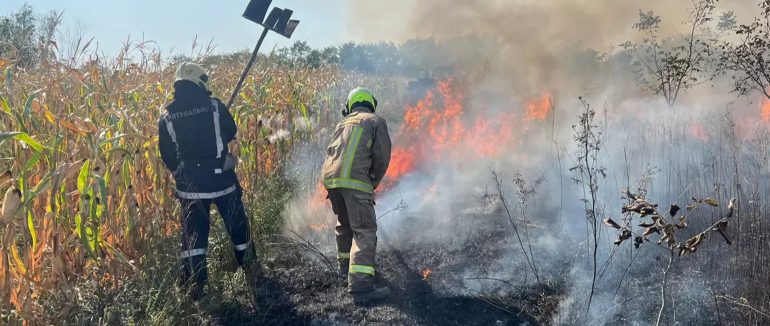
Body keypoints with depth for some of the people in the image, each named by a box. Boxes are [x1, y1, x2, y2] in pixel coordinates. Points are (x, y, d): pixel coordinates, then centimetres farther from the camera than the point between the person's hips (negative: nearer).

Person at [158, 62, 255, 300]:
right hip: (221, 178, -1)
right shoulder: (214, 106, -9)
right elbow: (231, 133, 5)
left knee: (193, 232, 9)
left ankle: (195, 284, 8)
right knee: (236, 223, 18)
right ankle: (249, 265, 35)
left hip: (189, 183, 1)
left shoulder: (167, 117, -2)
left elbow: (167, 155, 3)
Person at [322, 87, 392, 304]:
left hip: (330, 177, 6)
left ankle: (345, 267, 40)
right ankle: (360, 285, -19)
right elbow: (382, 156, 2)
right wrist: (373, 183, 16)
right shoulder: (376, 122, 11)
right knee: (364, 230, -8)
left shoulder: (343, 123, 27)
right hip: (355, 180, -6)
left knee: (345, 224, 26)